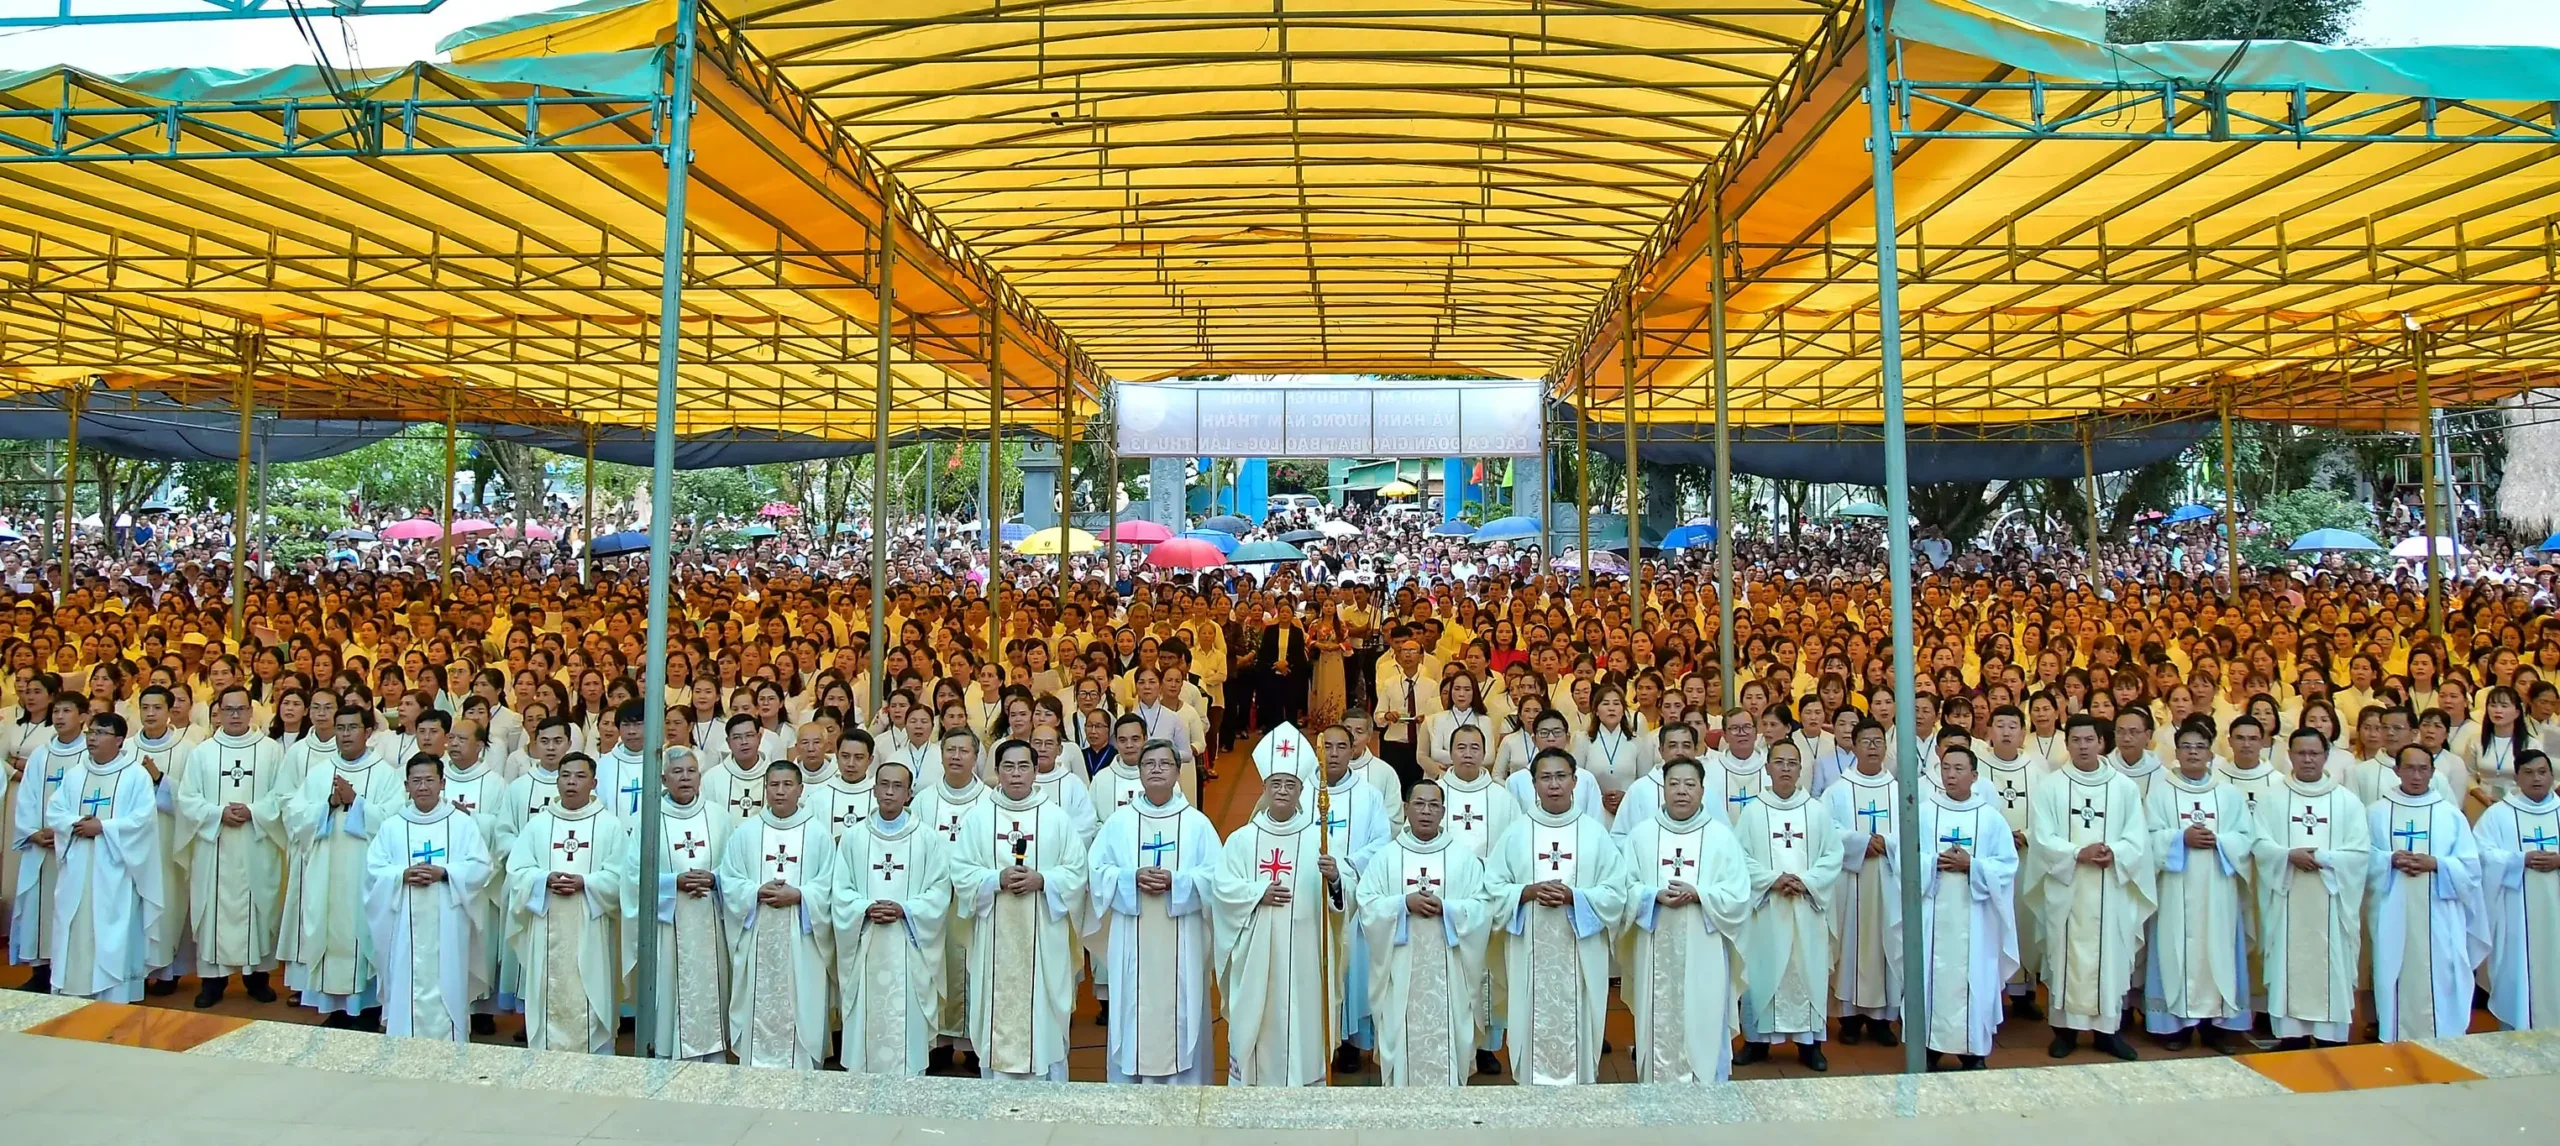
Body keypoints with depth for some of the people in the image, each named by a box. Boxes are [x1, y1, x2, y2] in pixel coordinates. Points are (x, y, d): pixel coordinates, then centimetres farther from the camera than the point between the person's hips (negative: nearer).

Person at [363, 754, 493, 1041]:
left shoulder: (462, 823, 3)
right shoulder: (391, 826, 8)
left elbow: (481, 866, -2)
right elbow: (373, 870, 3)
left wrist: (444, 872, -17)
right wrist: (402, 875, -15)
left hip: (447, 925, -1)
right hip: (406, 925, 2)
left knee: (447, 986, 1)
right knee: (407, 985, 3)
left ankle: (450, 1048, 8)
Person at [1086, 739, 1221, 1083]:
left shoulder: (1197, 822, 1)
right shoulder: (1119, 821, 5)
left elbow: (1216, 875, -3)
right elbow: (1096, 869, 3)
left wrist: (1176, 881, -18)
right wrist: (1132, 878, -14)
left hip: (1181, 942, -1)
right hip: (1132, 941, 1)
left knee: (1181, 1011, 3)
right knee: (1133, 1008, 5)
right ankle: (1128, 1085, 18)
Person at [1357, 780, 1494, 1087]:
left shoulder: (1463, 858, 6)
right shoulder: (1385, 857, 5)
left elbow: (1483, 908, -1)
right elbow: (1366, 904, -1)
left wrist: (1445, 907, -15)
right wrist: (1404, 903, -15)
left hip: (1447, 968, 0)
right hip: (1401, 967, 0)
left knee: (1446, 1037, 0)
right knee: (1402, 1034, 2)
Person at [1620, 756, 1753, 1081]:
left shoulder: (1721, 836, 2)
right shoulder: (1641, 834, 4)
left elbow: (1739, 895, -4)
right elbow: (1624, 888, 1)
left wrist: (1698, 894, -18)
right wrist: (1655, 896, -17)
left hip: (1704, 952, -1)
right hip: (1656, 951, 1)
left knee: (1704, 1027, 3)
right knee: (1658, 1027, 7)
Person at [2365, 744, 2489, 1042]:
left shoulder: (2451, 813, 6)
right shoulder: (2376, 812, 6)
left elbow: (2470, 866, 3)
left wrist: (2434, 864, -13)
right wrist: (2390, 860, -14)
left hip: (2438, 917, 0)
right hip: (2393, 917, 0)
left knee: (2438, 981, -1)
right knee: (2396, 978, 3)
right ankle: (2394, 1040, 11)